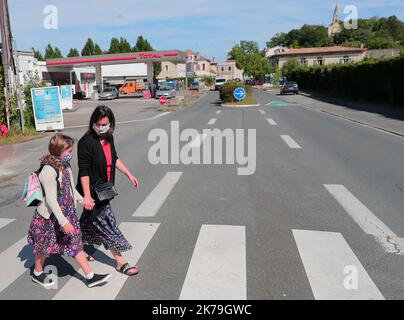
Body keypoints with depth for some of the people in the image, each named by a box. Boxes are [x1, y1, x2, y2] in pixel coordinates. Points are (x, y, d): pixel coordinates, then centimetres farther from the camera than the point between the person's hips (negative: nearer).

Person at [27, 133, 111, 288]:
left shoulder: (65, 166, 0)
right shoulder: (49, 171, -27)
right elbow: (51, 200, -29)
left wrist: (81, 200, 6)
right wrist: (63, 221, -30)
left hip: (68, 213, 7)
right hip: (50, 217, -7)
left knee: (76, 244, 10)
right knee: (45, 247, 15)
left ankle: (90, 277, 16)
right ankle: (37, 274, 42)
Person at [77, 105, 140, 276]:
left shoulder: (108, 138, 3)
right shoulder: (86, 142, -21)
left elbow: (114, 158, 18)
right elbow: (83, 171, -21)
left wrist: (129, 174, 16)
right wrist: (87, 196, -23)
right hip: (92, 190, -8)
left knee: (89, 221, 22)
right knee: (106, 223, -2)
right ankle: (120, 262, 8)